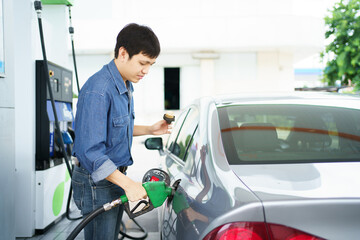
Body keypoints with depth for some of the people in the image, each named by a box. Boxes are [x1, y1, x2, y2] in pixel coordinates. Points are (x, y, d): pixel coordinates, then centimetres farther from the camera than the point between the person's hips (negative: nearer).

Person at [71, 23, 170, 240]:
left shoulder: (126, 86, 7)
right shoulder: (98, 91, -25)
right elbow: (90, 151, -28)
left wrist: (150, 130, 11)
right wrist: (127, 183, -29)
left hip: (114, 175, 9)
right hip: (97, 182, -9)